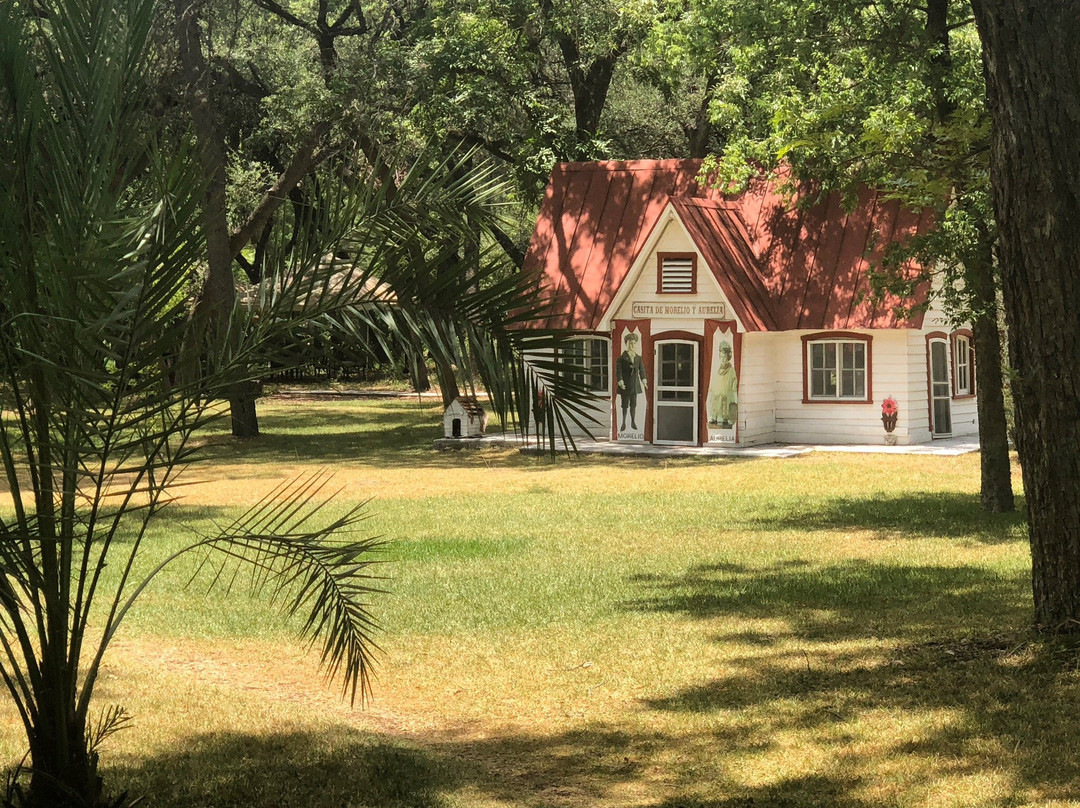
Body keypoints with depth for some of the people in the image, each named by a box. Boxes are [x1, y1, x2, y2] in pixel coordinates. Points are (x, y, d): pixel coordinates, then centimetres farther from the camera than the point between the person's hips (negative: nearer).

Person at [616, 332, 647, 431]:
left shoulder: (638, 358, 9)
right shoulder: (621, 358, -5)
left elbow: (641, 369, 8)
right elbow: (618, 370, -10)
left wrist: (643, 379, -4)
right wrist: (620, 381, -20)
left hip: (635, 384, 4)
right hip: (625, 384, -4)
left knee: (633, 403, 9)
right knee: (624, 404, 1)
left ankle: (633, 422, 19)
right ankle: (623, 423, 11)